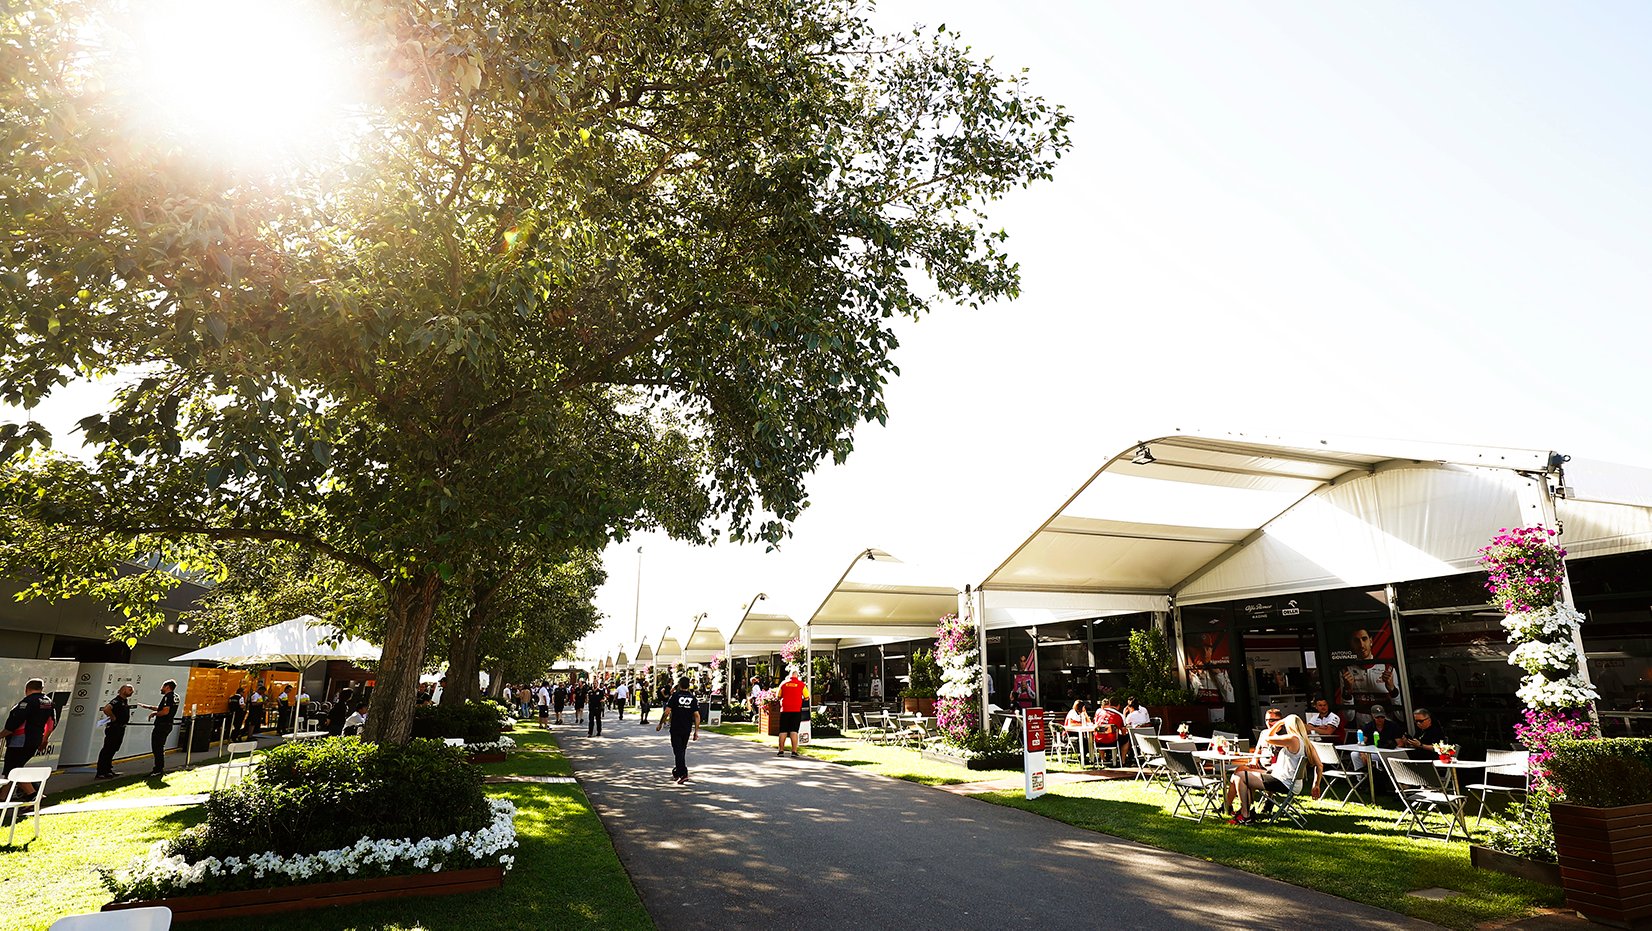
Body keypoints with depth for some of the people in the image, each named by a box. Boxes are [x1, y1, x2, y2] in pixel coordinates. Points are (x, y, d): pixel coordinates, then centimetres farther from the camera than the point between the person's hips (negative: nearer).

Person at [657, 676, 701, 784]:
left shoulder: (674, 696, -7)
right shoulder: (693, 698, 3)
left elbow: (667, 712, -12)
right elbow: (697, 715, -1)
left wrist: (660, 724, 1)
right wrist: (696, 731, 3)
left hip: (676, 728, -4)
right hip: (687, 729, 4)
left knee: (678, 751, -3)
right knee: (682, 751, 17)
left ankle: (683, 774, -15)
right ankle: (676, 772, 30)